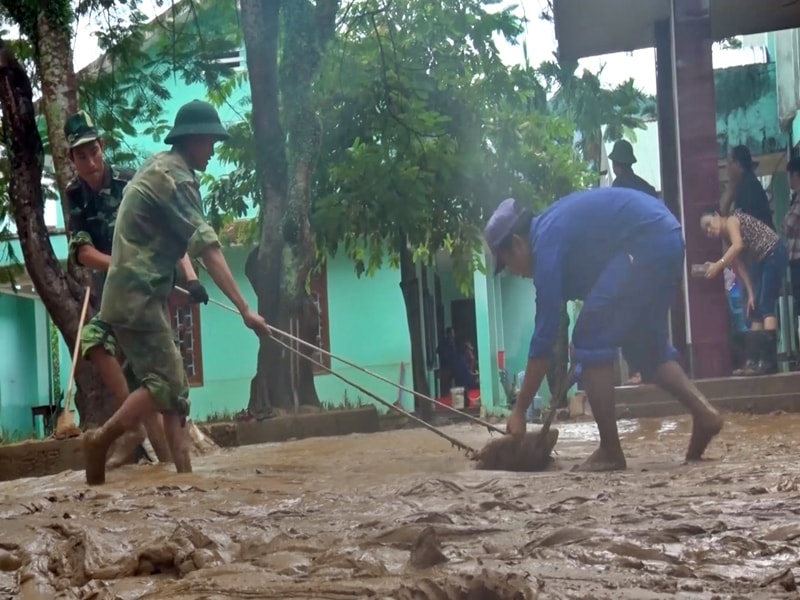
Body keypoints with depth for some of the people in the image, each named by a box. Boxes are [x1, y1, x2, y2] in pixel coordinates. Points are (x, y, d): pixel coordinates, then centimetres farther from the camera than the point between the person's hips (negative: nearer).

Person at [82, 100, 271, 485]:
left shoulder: (161, 168, 18)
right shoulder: (174, 176, -14)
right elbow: (207, 247, -20)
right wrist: (244, 309, -23)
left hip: (139, 295, 10)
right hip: (136, 297, -10)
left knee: (173, 386, 5)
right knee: (165, 383, -12)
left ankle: (184, 471, 2)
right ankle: (101, 439, -3)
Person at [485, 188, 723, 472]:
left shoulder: (546, 242, -8)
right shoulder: (554, 227, 20)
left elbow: (544, 333, -10)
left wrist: (519, 410, -6)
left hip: (646, 242, -10)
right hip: (666, 239, 11)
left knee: (591, 339, -3)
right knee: (644, 344, 20)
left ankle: (610, 451, -1)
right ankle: (704, 413, 6)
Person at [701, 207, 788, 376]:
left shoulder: (731, 220, -5)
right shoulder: (727, 238, 19)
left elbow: (738, 245, -23)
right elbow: (740, 265, 12)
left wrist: (718, 265, -31)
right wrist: (751, 293, 2)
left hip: (775, 254, -10)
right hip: (763, 262, 10)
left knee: (766, 306, -17)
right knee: (756, 310, 6)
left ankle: (769, 361, -24)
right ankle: (753, 361, 4)